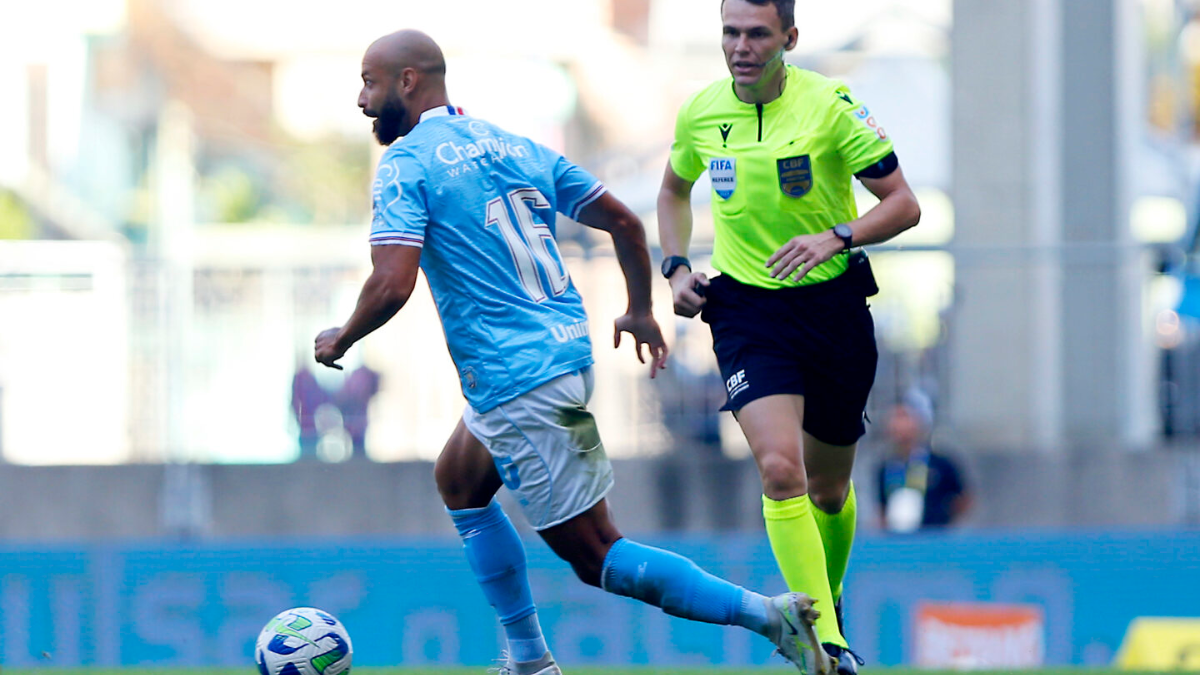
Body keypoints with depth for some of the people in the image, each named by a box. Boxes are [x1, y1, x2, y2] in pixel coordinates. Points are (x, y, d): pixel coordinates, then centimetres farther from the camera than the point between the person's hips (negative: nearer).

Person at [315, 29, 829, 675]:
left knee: (595, 556, -3)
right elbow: (623, 221, 14)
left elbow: (392, 284, -22)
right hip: (567, 350, 9)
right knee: (459, 482, 27)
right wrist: (640, 312, 29)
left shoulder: (406, 164, -10)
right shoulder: (516, 146, 13)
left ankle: (768, 614, -13)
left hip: (515, 385, -9)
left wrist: (340, 340, -3)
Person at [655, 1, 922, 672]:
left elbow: (904, 204, -8)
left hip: (834, 307, 0)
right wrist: (677, 268, 5)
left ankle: (828, 603, 43)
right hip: (747, 309, 0)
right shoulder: (700, 112, -1)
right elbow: (674, 190, 20)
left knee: (828, 489, 13)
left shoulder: (831, 106, -11)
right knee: (781, 469, -22)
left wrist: (836, 237, -25)